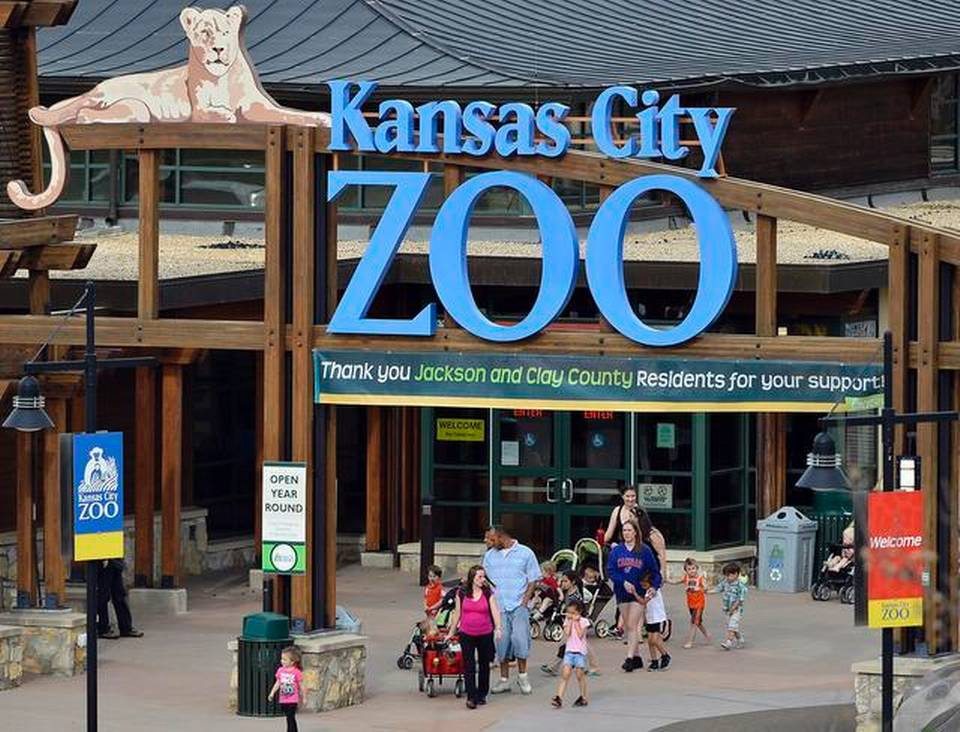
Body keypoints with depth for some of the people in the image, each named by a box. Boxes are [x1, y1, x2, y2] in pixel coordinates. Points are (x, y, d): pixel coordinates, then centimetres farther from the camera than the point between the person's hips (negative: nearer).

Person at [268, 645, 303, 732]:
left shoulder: (297, 672, -9)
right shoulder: (281, 670, 4)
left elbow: (301, 686, -3)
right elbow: (277, 683, 11)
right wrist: (272, 693, 4)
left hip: (292, 700, -5)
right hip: (283, 700, 5)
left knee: (290, 718, -9)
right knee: (290, 718, 15)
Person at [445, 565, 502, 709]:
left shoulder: (488, 593, -1)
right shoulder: (462, 593, 0)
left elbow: (495, 611, -9)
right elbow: (457, 614, 9)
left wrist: (498, 628, -24)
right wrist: (451, 632, 14)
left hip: (485, 635, 0)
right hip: (466, 635, 0)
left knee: (484, 665, 11)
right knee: (469, 666, -6)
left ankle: (482, 695, 24)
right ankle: (471, 697, -8)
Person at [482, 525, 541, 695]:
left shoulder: (525, 553, 2)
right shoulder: (490, 556, 13)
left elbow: (533, 580, 3)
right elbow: (485, 580, 15)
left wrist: (525, 601, -7)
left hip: (519, 605, -3)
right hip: (498, 607, 3)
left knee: (519, 638, -12)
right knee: (501, 641, 1)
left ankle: (522, 676, 3)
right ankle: (504, 679, 10)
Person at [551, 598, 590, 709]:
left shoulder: (583, 621, -3)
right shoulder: (567, 621, 6)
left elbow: (580, 635, -14)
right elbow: (566, 635, -6)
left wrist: (576, 622, -11)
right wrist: (570, 622, -7)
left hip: (580, 651, -3)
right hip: (569, 651, 3)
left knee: (580, 675, 3)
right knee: (565, 675, -7)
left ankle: (583, 697, 17)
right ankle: (559, 697, -13)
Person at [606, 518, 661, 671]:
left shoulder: (644, 550, -2)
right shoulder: (616, 551, 4)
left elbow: (654, 571, 3)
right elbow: (610, 571, -2)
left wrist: (654, 587, -10)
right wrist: (624, 582, -15)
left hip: (638, 593, -3)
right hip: (622, 593, 3)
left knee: (632, 626, -12)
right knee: (628, 627, 8)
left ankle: (630, 659, -16)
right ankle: (636, 658, 18)